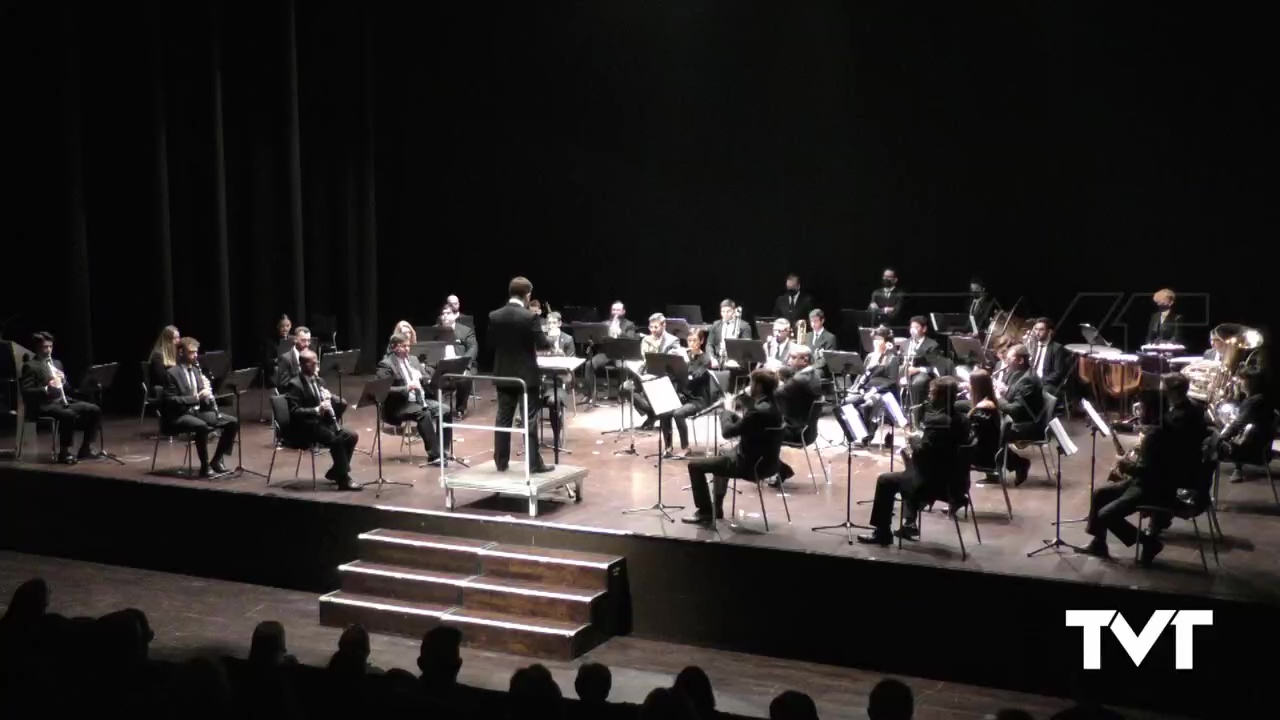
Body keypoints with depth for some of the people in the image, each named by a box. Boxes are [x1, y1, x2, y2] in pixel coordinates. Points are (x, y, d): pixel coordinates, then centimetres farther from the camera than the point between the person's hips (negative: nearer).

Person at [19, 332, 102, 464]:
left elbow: (67, 388, 21)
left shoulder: (56, 363, 21)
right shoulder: (30, 366, -2)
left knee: (94, 410, -11)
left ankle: (86, 448, -5)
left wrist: (63, 380, -1)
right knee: (69, 415, -36)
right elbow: (26, 392, -12)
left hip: (62, 401, 7)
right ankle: (64, 452, -22)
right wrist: (46, 388, -25)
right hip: (43, 405, -7)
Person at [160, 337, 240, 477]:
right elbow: (171, 401, -17)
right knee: (202, 426, -38)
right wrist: (197, 397, -24)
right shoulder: (172, 373, -10)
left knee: (233, 422, -7)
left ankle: (217, 460, 1)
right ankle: (205, 465, -23)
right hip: (179, 416, -7)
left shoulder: (196, 370, 14)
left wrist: (206, 391, -5)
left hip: (198, 411, 8)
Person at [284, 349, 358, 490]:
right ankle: (343, 479, -23)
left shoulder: (319, 381, 14)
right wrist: (316, 410, -27)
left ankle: (336, 471, 4)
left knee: (352, 437, -7)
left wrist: (331, 398, -8)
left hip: (322, 422, 8)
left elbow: (342, 403, 15)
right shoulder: (295, 385, -10)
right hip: (305, 427, -8)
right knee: (337, 440, -28)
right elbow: (294, 412, -19)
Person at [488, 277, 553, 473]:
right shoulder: (529, 317, -17)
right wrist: (550, 342, 9)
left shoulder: (494, 316, -2)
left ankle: (501, 462, 14)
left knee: (503, 418, 10)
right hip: (526, 375, -4)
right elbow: (542, 344, -13)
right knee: (530, 419, 0)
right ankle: (534, 463, 2)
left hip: (503, 375, 5)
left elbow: (491, 344, 7)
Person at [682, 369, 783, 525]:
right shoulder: (771, 404, 4)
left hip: (751, 464, -10)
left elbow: (727, 432, -21)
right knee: (723, 453, 39)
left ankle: (705, 513, 8)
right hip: (764, 460, 10)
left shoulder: (759, 410, -27)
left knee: (694, 465, -1)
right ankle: (716, 507, 42)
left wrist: (727, 409, -5)